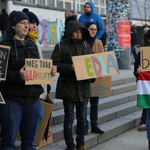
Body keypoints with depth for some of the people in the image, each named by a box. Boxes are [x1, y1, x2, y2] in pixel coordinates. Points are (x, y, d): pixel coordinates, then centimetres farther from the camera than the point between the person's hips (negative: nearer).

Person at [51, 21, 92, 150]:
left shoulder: (86, 46, 10)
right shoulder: (61, 46, -4)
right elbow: (54, 64, -9)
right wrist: (70, 67, -21)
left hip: (83, 86, 4)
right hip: (68, 86, -4)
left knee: (82, 118, 12)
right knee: (69, 118, 3)